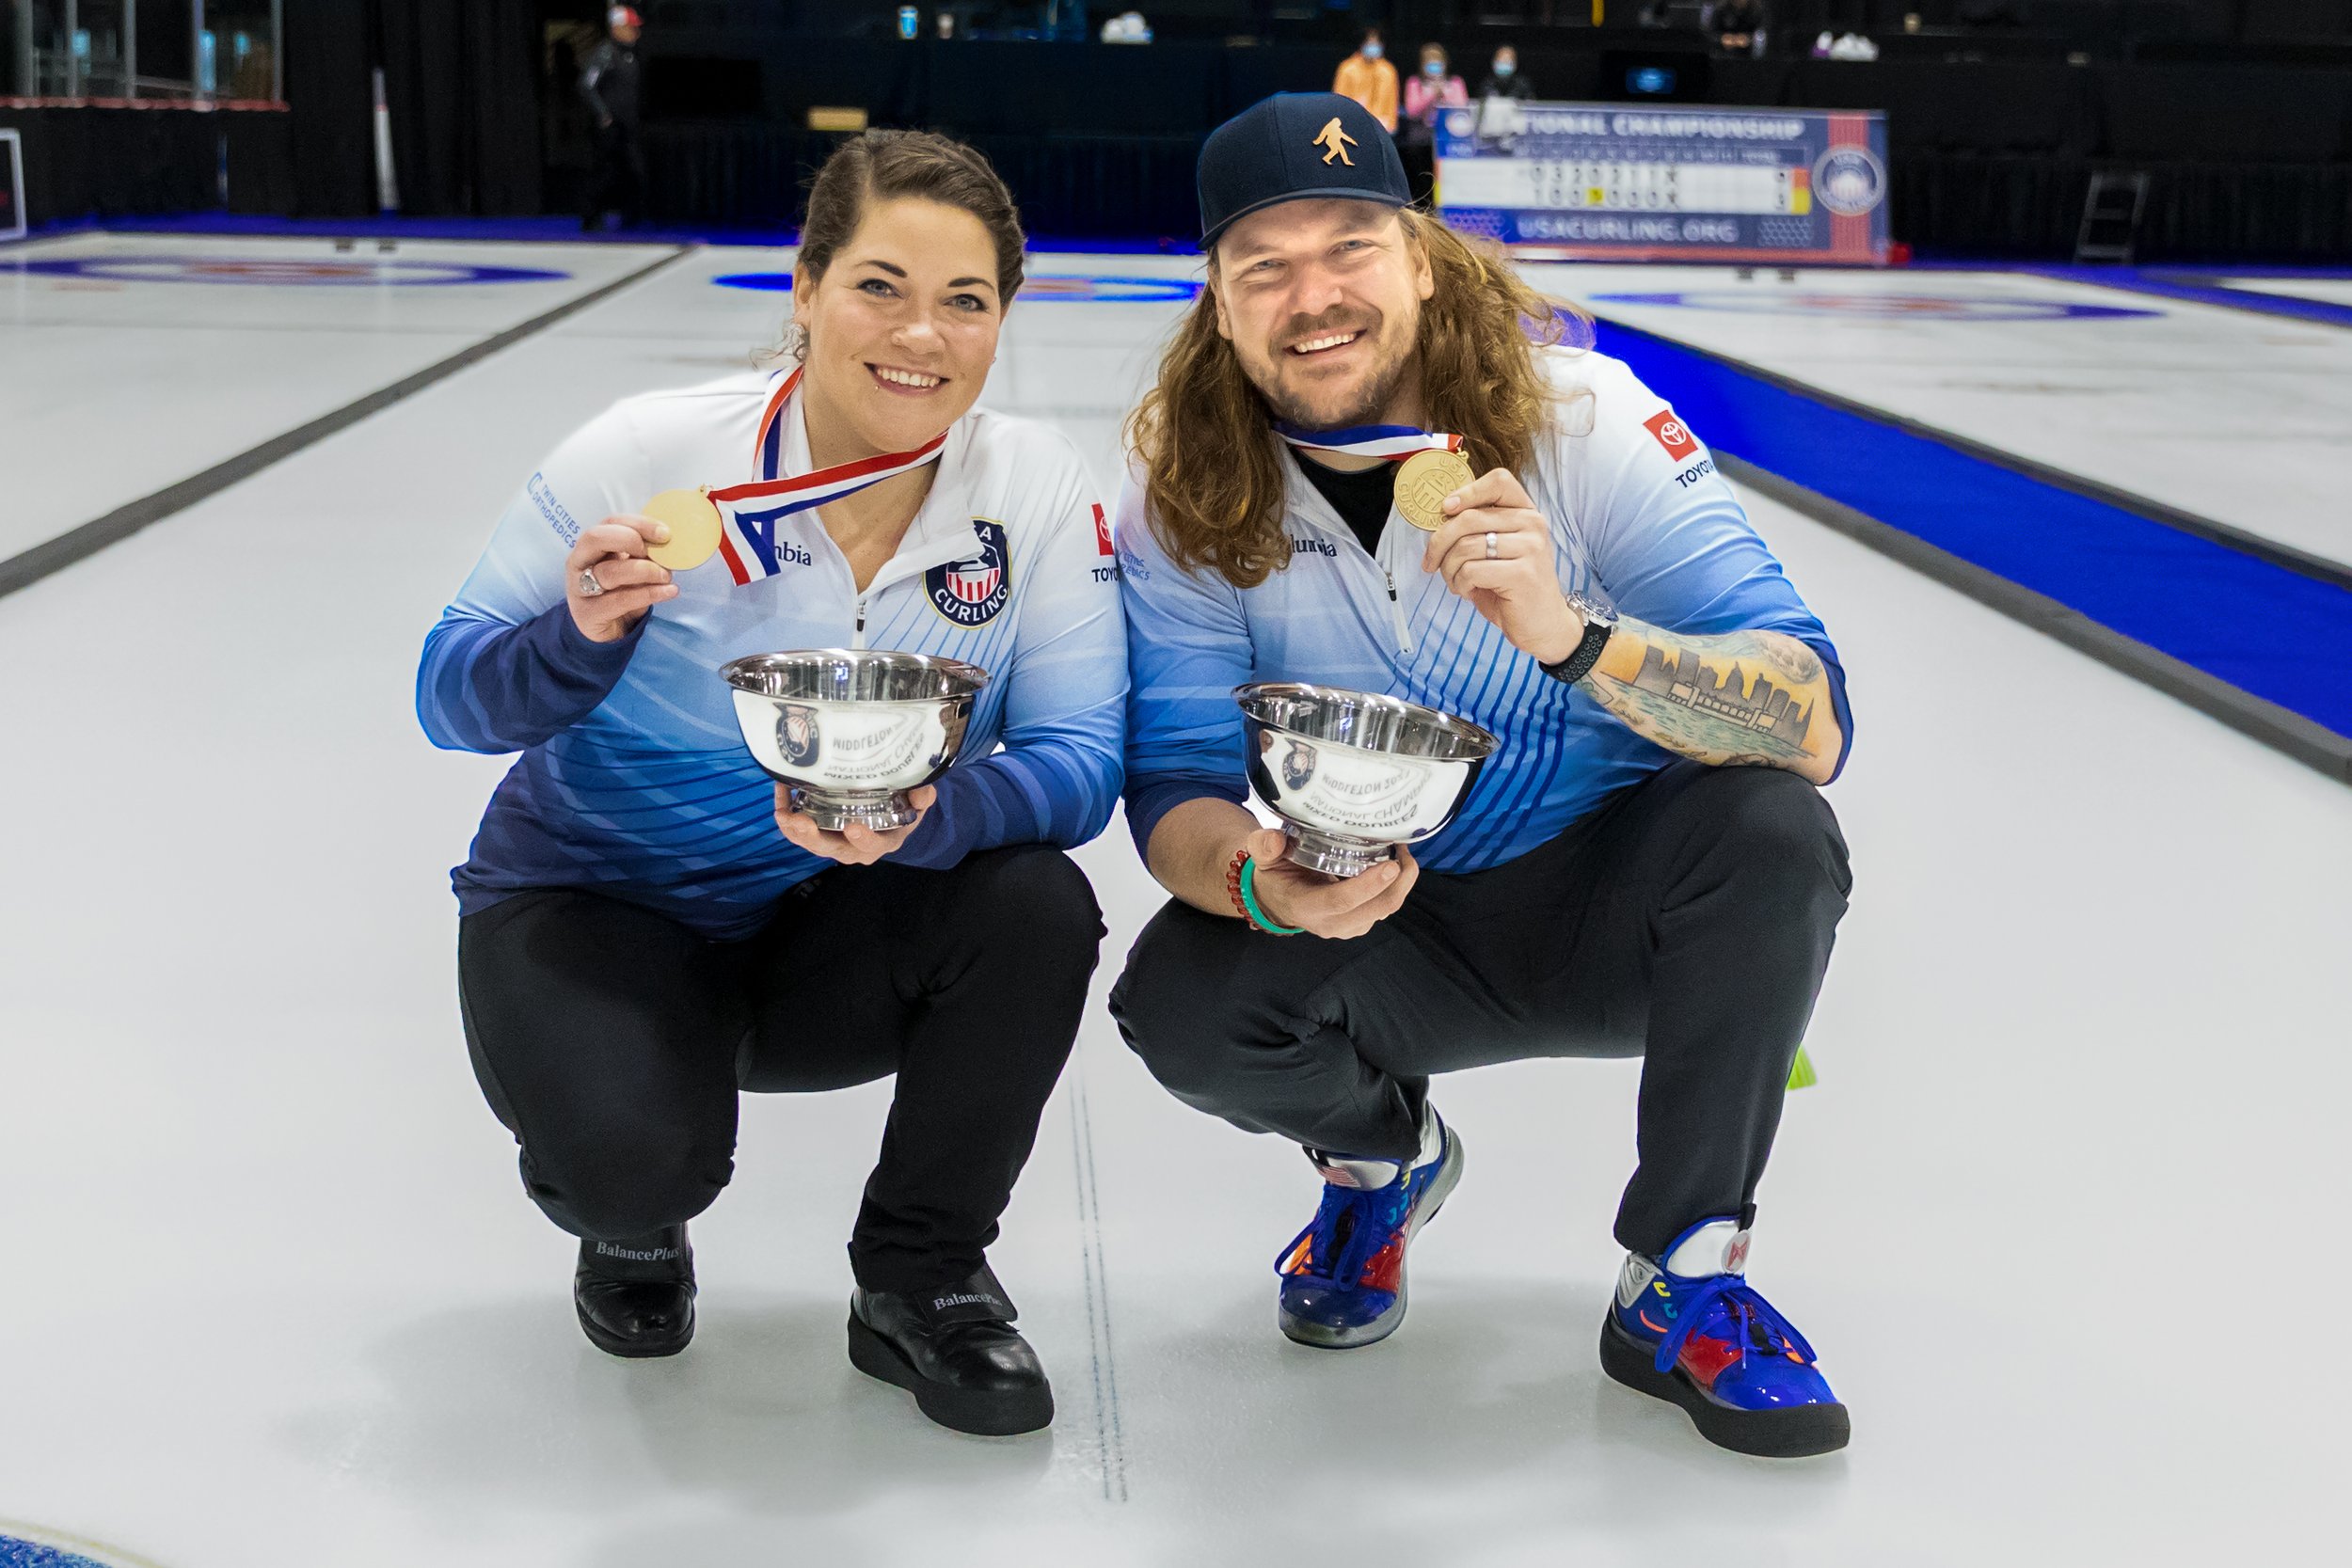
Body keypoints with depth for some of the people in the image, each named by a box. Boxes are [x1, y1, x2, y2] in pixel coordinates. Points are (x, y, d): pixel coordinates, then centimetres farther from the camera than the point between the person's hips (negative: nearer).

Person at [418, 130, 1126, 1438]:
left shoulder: (1038, 489, -12)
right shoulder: (645, 457, -18)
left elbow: (1082, 759, -18)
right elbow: (450, 698, -11)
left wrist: (932, 817, -39)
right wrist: (585, 636, -33)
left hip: (836, 933, 2)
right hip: (595, 899, -2)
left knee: (1036, 906, -27)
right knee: (634, 1157, -30)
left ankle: (920, 1277, -2)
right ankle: (636, 1226, 13)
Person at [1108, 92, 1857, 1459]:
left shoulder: (1581, 419, -19)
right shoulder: (1184, 497, -11)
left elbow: (1811, 725, -26)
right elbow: (1172, 782, -13)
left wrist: (1574, 637, -44)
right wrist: (1258, 883, -37)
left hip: (1613, 902, -1)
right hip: (1387, 935, 2)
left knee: (1769, 828, -32)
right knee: (1182, 1001, -27)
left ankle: (1683, 1284, -10)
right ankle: (1381, 1155, 11)